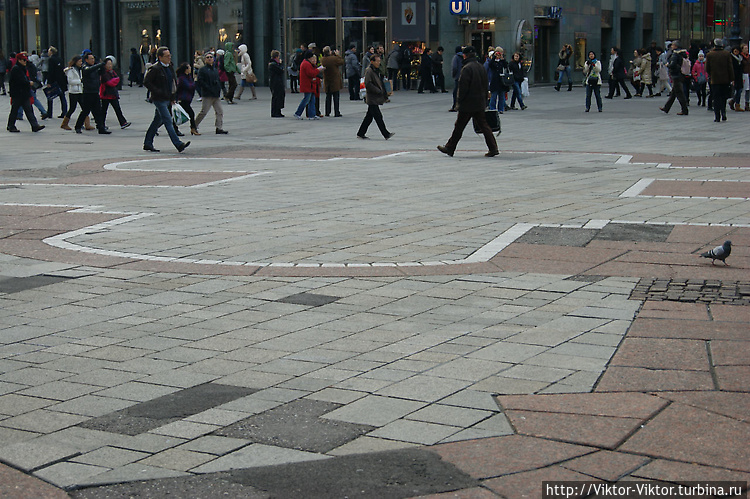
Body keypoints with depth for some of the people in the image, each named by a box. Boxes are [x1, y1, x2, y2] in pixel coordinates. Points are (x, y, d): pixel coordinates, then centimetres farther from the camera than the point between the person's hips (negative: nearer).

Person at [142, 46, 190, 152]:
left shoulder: (170, 67, 12)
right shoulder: (155, 69, -13)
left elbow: (173, 81, 23)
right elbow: (146, 82, -14)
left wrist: (172, 97, 17)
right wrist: (157, 92, -19)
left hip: (167, 99, 9)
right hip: (159, 99, -9)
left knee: (158, 121, 14)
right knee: (168, 121, -11)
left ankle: (148, 144, 23)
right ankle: (178, 144, -17)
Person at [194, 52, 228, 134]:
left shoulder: (215, 69, 16)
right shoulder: (203, 70, -5)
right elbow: (200, 82, -12)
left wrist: (219, 89, 5)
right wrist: (209, 89, -17)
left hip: (216, 94, 7)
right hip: (207, 95, -7)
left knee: (220, 111, 2)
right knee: (204, 112, -6)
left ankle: (219, 128, 6)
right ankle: (194, 126, 7)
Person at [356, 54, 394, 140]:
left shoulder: (376, 70, 17)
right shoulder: (369, 71, -13)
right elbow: (368, 84, -20)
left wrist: (384, 94, 16)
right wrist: (379, 91, -19)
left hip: (376, 98, 10)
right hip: (372, 98, -10)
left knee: (369, 117, 12)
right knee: (378, 117, -9)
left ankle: (361, 133, 18)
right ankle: (386, 134, -11)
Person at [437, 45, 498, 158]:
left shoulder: (467, 68, -15)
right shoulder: (481, 67, 11)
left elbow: (463, 87, -18)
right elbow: (485, 86, 16)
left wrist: (459, 101, -9)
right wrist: (485, 100, 21)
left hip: (468, 103, -7)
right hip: (480, 104, 7)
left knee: (459, 126, 3)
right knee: (483, 125, 8)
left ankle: (449, 148, 13)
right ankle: (493, 148, 1)